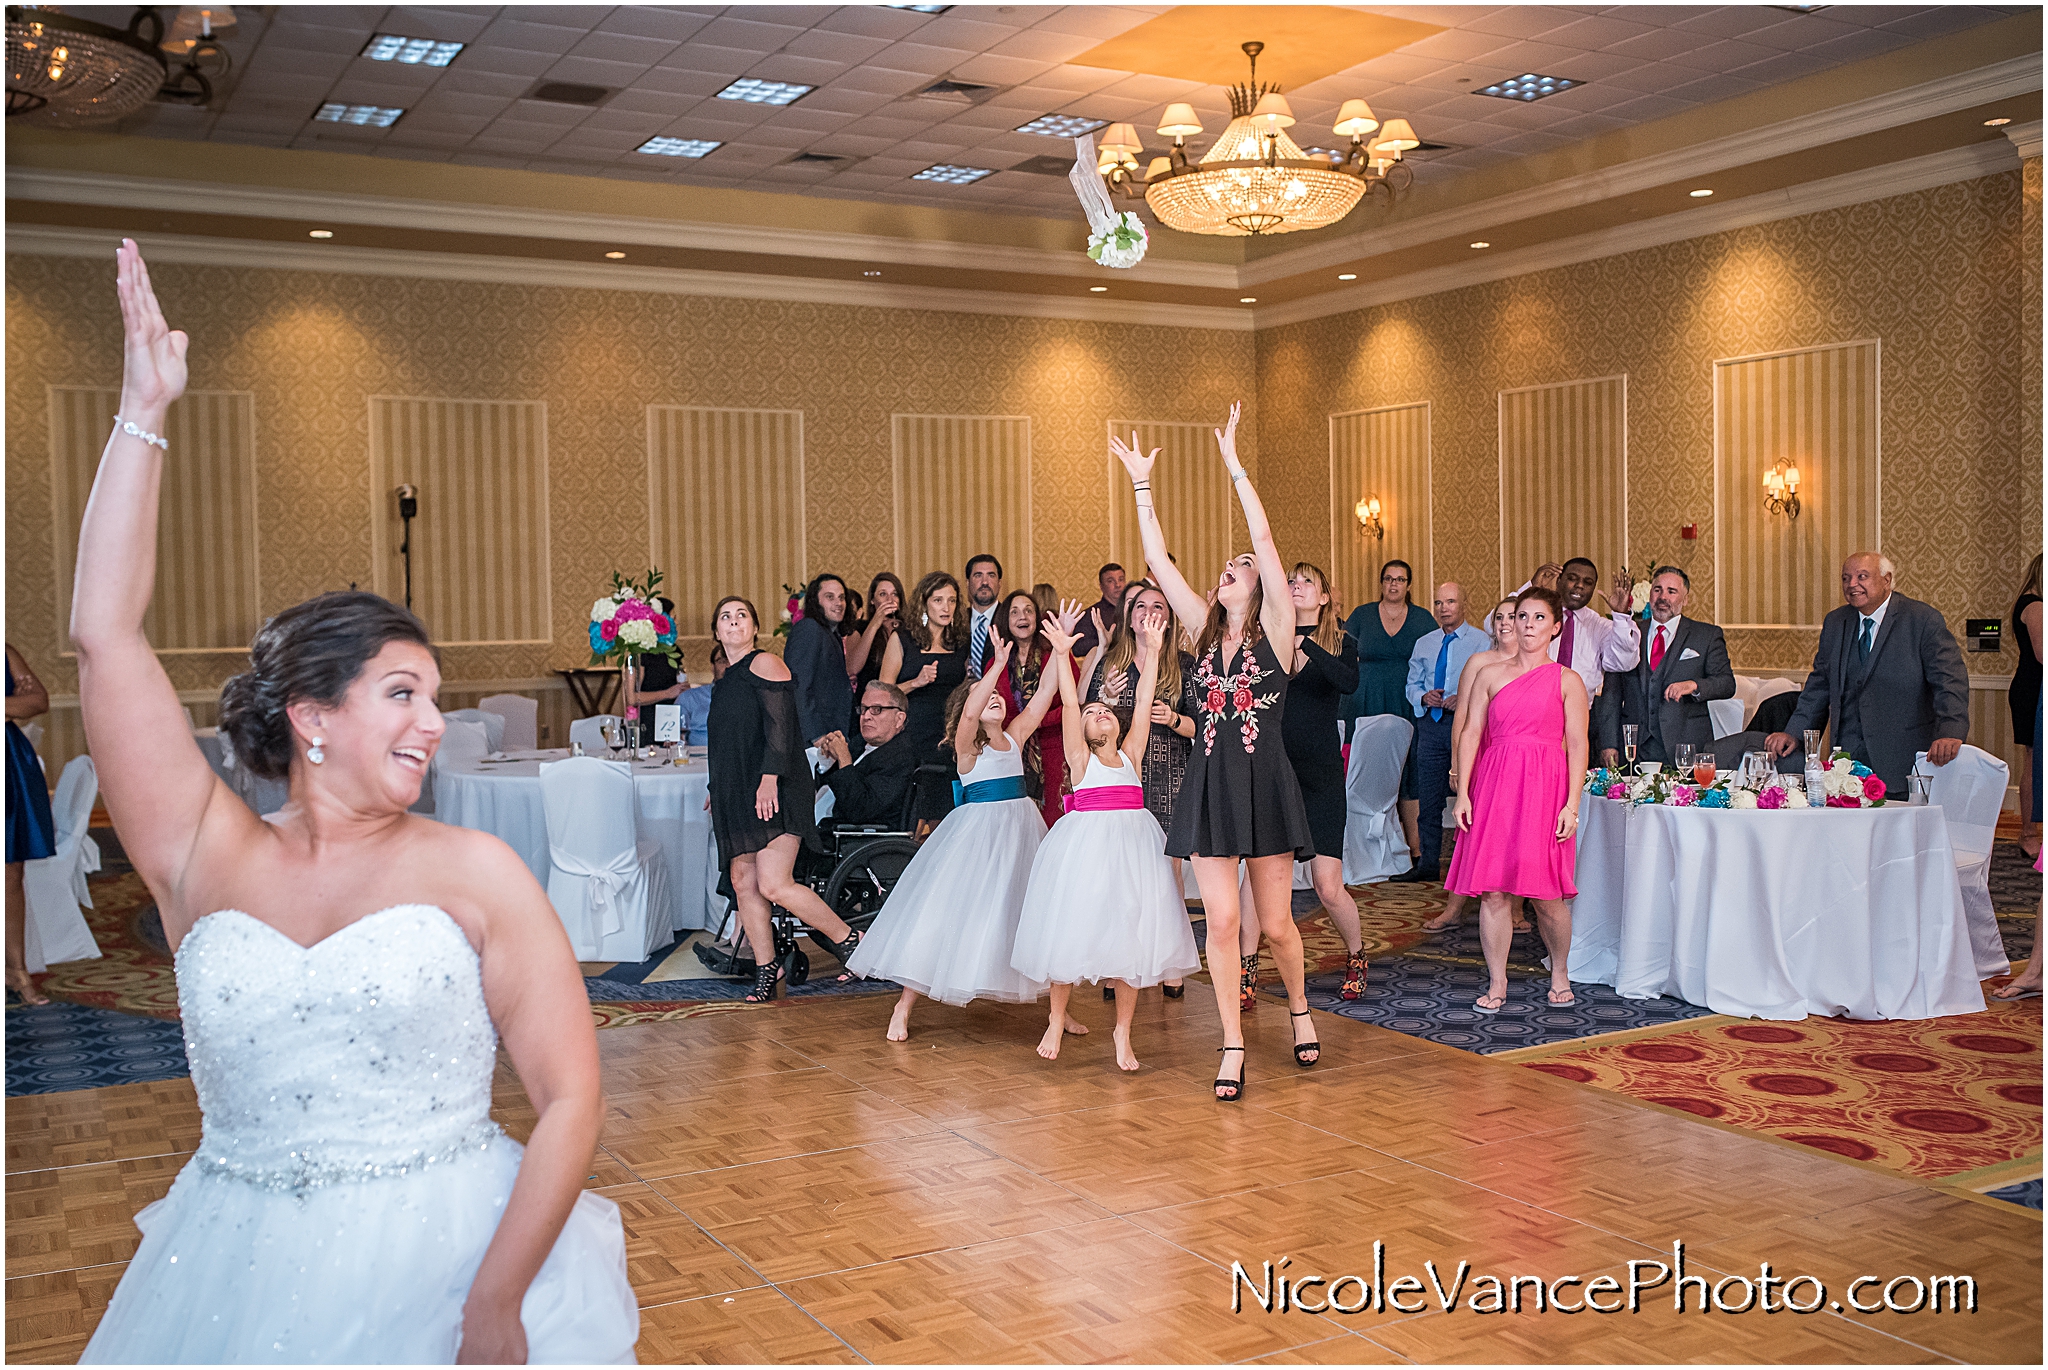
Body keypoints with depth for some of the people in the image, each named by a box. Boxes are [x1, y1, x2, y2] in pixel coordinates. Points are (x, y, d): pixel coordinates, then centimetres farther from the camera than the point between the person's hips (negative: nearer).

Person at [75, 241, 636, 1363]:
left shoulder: (475, 872, -7)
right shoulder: (206, 859, 0)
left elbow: (571, 1100, -9)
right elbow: (105, 638, -5)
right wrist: (143, 418, -5)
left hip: (447, 1265, -2)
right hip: (235, 1277, 3)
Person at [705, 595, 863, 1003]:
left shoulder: (765, 664, -5)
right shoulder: (725, 681, 21)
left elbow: (779, 726, -15)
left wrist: (769, 778, -23)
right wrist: (716, 793, 27)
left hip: (773, 790, -9)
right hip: (737, 794, 9)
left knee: (775, 885, -16)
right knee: (743, 883, 3)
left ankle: (849, 939, -1)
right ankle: (767, 968, 13)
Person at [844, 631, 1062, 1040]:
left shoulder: (1014, 737, 8)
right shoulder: (967, 745, -8)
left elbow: (1043, 695, 3)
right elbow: (970, 712, -29)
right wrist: (998, 665, -34)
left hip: (1021, 829, 6)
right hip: (978, 832, -5)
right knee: (946, 913, -5)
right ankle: (903, 1009, 4)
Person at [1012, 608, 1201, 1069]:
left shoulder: (1130, 754, 13)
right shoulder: (1081, 758, 6)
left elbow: (1143, 702, 7)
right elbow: (1070, 705, -6)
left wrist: (1152, 651, 2)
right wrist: (1062, 655, -16)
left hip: (1133, 845, 3)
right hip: (1085, 845, -3)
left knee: (1131, 935, 1)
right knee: (1073, 929, 0)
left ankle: (1122, 1034, 12)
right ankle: (1057, 1018, 21)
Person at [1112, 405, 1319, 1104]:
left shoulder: (1276, 629, -1)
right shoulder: (1205, 632, 10)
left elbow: (1265, 538, -11)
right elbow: (1159, 561, 7)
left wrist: (1234, 464, -11)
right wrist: (1141, 485, 6)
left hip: (1265, 785, -3)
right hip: (1209, 786, 3)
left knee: (1276, 923, 6)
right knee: (1221, 921, 0)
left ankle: (1299, 1009, 35)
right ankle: (1233, 1047, 10)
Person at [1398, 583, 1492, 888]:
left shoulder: (1481, 642, 2)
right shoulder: (1423, 644, 17)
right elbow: (1412, 684, 19)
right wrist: (1424, 697, -3)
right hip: (1430, 724, 5)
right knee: (1428, 797, 5)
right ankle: (1429, 863, 12)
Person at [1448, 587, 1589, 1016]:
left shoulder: (1567, 681, 6)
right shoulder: (1490, 675, 11)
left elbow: (1577, 745, 0)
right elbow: (1471, 734, 7)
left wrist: (1572, 804, -8)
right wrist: (1463, 793, -2)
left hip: (1544, 788, -2)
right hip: (1494, 786, 2)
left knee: (1544, 893, -2)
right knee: (1492, 891, -1)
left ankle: (1559, 973, 22)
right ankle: (1497, 984, 10)